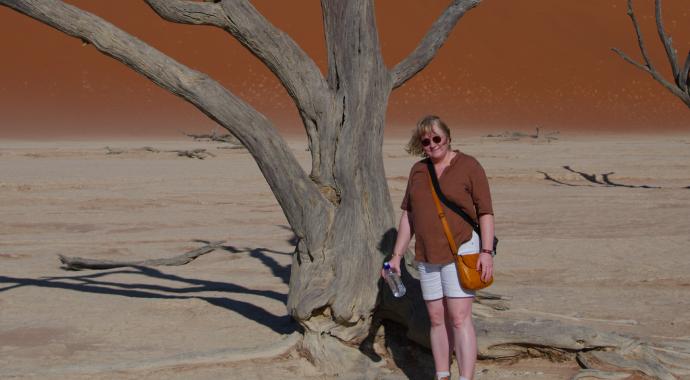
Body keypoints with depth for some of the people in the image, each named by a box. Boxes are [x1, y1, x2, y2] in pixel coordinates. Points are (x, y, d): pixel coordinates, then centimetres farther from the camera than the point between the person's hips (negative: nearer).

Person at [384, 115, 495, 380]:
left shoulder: (468, 166, -5)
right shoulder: (418, 171, 9)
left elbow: (485, 212, -7)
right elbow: (408, 216, 13)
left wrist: (486, 252, -16)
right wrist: (397, 256, 9)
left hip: (460, 252, -5)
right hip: (427, 256, 5)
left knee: (459, 318, -10)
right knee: (437, 319, 8)